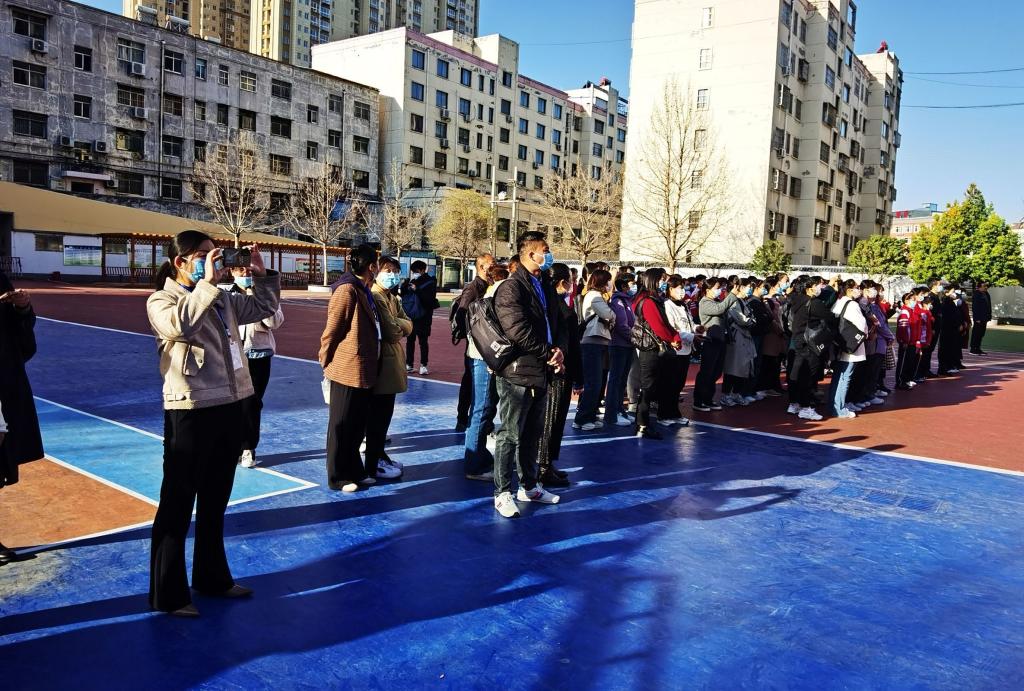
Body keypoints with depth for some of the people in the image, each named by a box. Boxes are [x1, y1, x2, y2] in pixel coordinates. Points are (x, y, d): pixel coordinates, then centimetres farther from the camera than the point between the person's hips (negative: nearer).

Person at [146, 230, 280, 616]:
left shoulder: (223, 300, 12)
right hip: (191, 412, -7)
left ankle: (212, 577, 33)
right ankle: (168, 593, 15)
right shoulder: (161, 301, -6)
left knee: (215, 501, 18)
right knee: (178, 504, 3)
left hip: (230, 407, 7)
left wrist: (262, 275, 10)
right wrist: (206, 283, -24)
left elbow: (264, 306, 23)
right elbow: (180, 325, -29)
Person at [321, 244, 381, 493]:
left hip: (365, 371, 9)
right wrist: (327, 363, -5)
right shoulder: (347, 290, -16)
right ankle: (338, 477, 15)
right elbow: (331, 330, -13)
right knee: (342, 426, 4)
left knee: (358, 425, 17)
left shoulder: (364, 291, 13)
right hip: (347, 370, -9)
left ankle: (354, 471, 29)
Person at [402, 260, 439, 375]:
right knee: (410, 340, 10)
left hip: (423, 316, -4)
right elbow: (402, 294, 7)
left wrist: (417, 290, -24)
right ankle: (409, 364, 17)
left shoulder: (430, 282, -5)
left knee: (423, 341, 0)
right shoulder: (409, 281, 8)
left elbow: (430, 298, -16)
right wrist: (405, 285, -11)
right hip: (409, 315, 4)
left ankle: (424, 365, 4)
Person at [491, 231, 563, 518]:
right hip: (518, 373, -8)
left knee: (532, 434, 16)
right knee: (510, 435, -1)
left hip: (541, 373, 8)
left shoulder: (542, 287, 15)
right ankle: (503, 493, 8)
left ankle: (529, 486, 28)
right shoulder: (511, 287, -12)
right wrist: (549, 354, -12)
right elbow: (518, 331, -20)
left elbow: (551, 325, 17)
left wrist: (556, 353, -3)